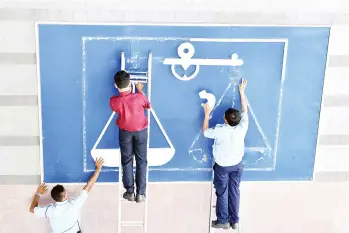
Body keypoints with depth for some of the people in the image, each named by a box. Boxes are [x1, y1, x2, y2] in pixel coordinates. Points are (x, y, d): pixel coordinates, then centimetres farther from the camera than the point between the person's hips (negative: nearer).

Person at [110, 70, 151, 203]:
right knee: (141, 161, 9)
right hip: (141, 131, -1)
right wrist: (140, 90, 8)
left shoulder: (113, 101, -21)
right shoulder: (138, 97, -25)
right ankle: (140, 193, 10)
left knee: (126, 161, 13)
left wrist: (124, 92, 10)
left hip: (125, 132, 1)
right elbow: (148, 106, -2)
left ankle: (129, 192, 17)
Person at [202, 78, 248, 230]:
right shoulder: (242, 128, -20)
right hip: (237, 165, 3)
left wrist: (207, 114, 0)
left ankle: (223, 221, 19)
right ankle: (234, 221, 22)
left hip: (222, 166, -3)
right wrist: (242, 92, 4)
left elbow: (205, 132, -6)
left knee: (222, 193, 10)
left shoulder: (220, 131, -27)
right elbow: (245, 111, -4)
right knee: (234, 192, 13)